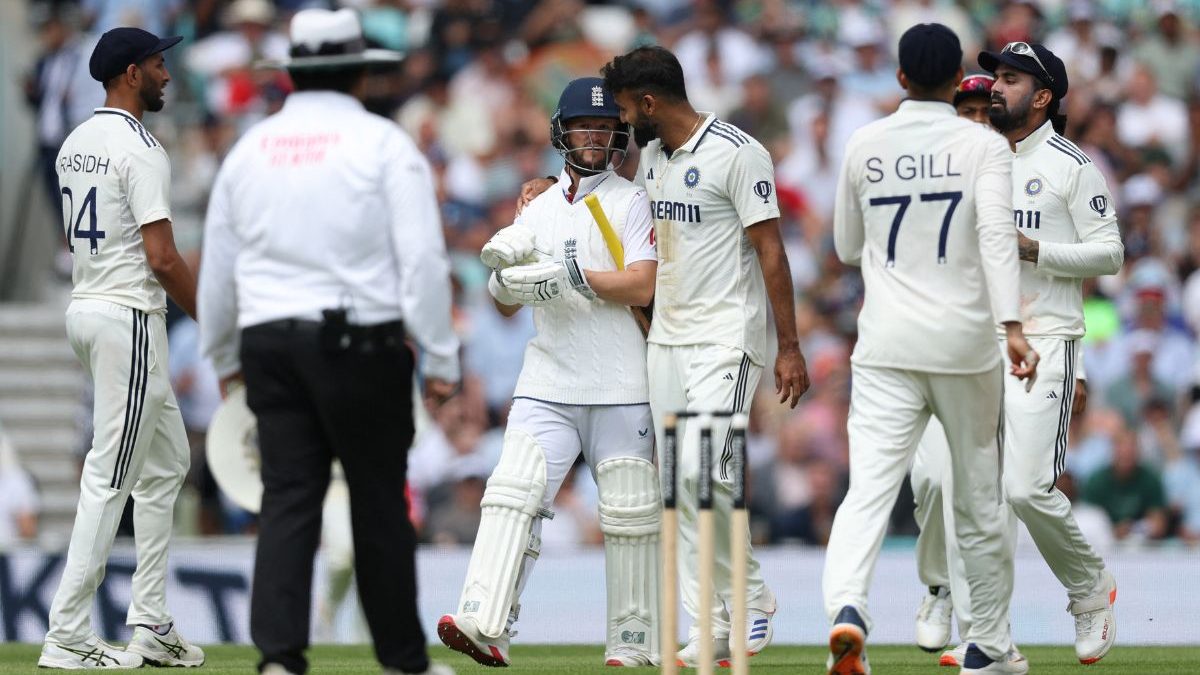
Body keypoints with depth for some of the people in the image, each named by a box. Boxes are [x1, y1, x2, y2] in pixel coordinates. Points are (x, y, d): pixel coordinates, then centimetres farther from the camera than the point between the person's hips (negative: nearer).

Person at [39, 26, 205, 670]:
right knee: (109, 480, -7)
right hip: (129, 317, -10)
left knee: (167, 460, 18)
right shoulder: (140, 150, -16)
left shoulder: (74, 144, 13)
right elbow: (162, 258, -20)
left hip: (84, 307, 10)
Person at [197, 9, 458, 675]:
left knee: (288, 501, 1)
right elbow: (422, 259, -9)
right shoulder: (384, 145, -3)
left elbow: (217, 265, 16)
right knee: (379, 502, 5)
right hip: (361, 340, -3)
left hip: (269, 342, 4)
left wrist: (224, 358, 28)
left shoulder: (250, 148, 10)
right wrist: (441, 359, -4)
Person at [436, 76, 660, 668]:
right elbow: (506, 305, 14)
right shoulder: (540, 209, 16)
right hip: (546, 386, 3)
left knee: (629, 512, 0)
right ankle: (483, 625, -25)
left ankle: (634, 642, 10)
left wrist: (568, 276, -18)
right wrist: (504, 269, -8)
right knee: (513, 492, -14)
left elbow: (642, 287, -11)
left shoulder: (633, 202, 2)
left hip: (619, 388, -3)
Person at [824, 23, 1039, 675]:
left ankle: (846, 606, -37)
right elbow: (996, 232, -17)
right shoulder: (982, 144, -1)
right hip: (964, 344, -1)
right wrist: (1010, 323, -25)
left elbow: (846, 247, 18)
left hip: (886, 349, 1)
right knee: (979, 500, 13)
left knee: (868, 489, -11)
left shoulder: (865, 144, 7)